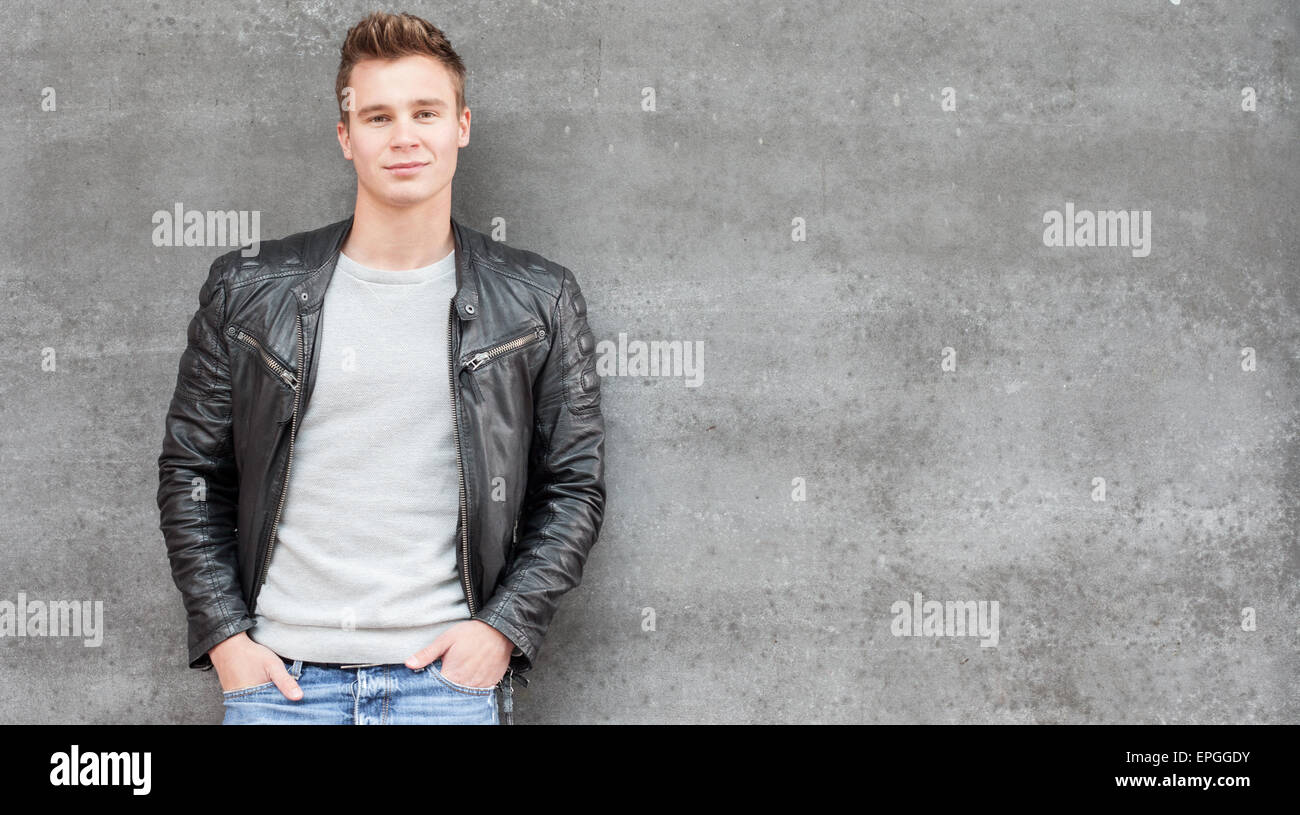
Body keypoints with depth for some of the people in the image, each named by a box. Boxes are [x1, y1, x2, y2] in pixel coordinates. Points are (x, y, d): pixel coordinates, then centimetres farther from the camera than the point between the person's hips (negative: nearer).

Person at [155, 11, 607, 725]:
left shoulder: (538, 303, 3)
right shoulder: (250, 292, 3)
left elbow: (574, 486, 6)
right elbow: (190, 472, 8)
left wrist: (504, 626, -5)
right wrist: (224, 634, 0)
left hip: (447, 673, 0)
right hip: (277, 675, 1)